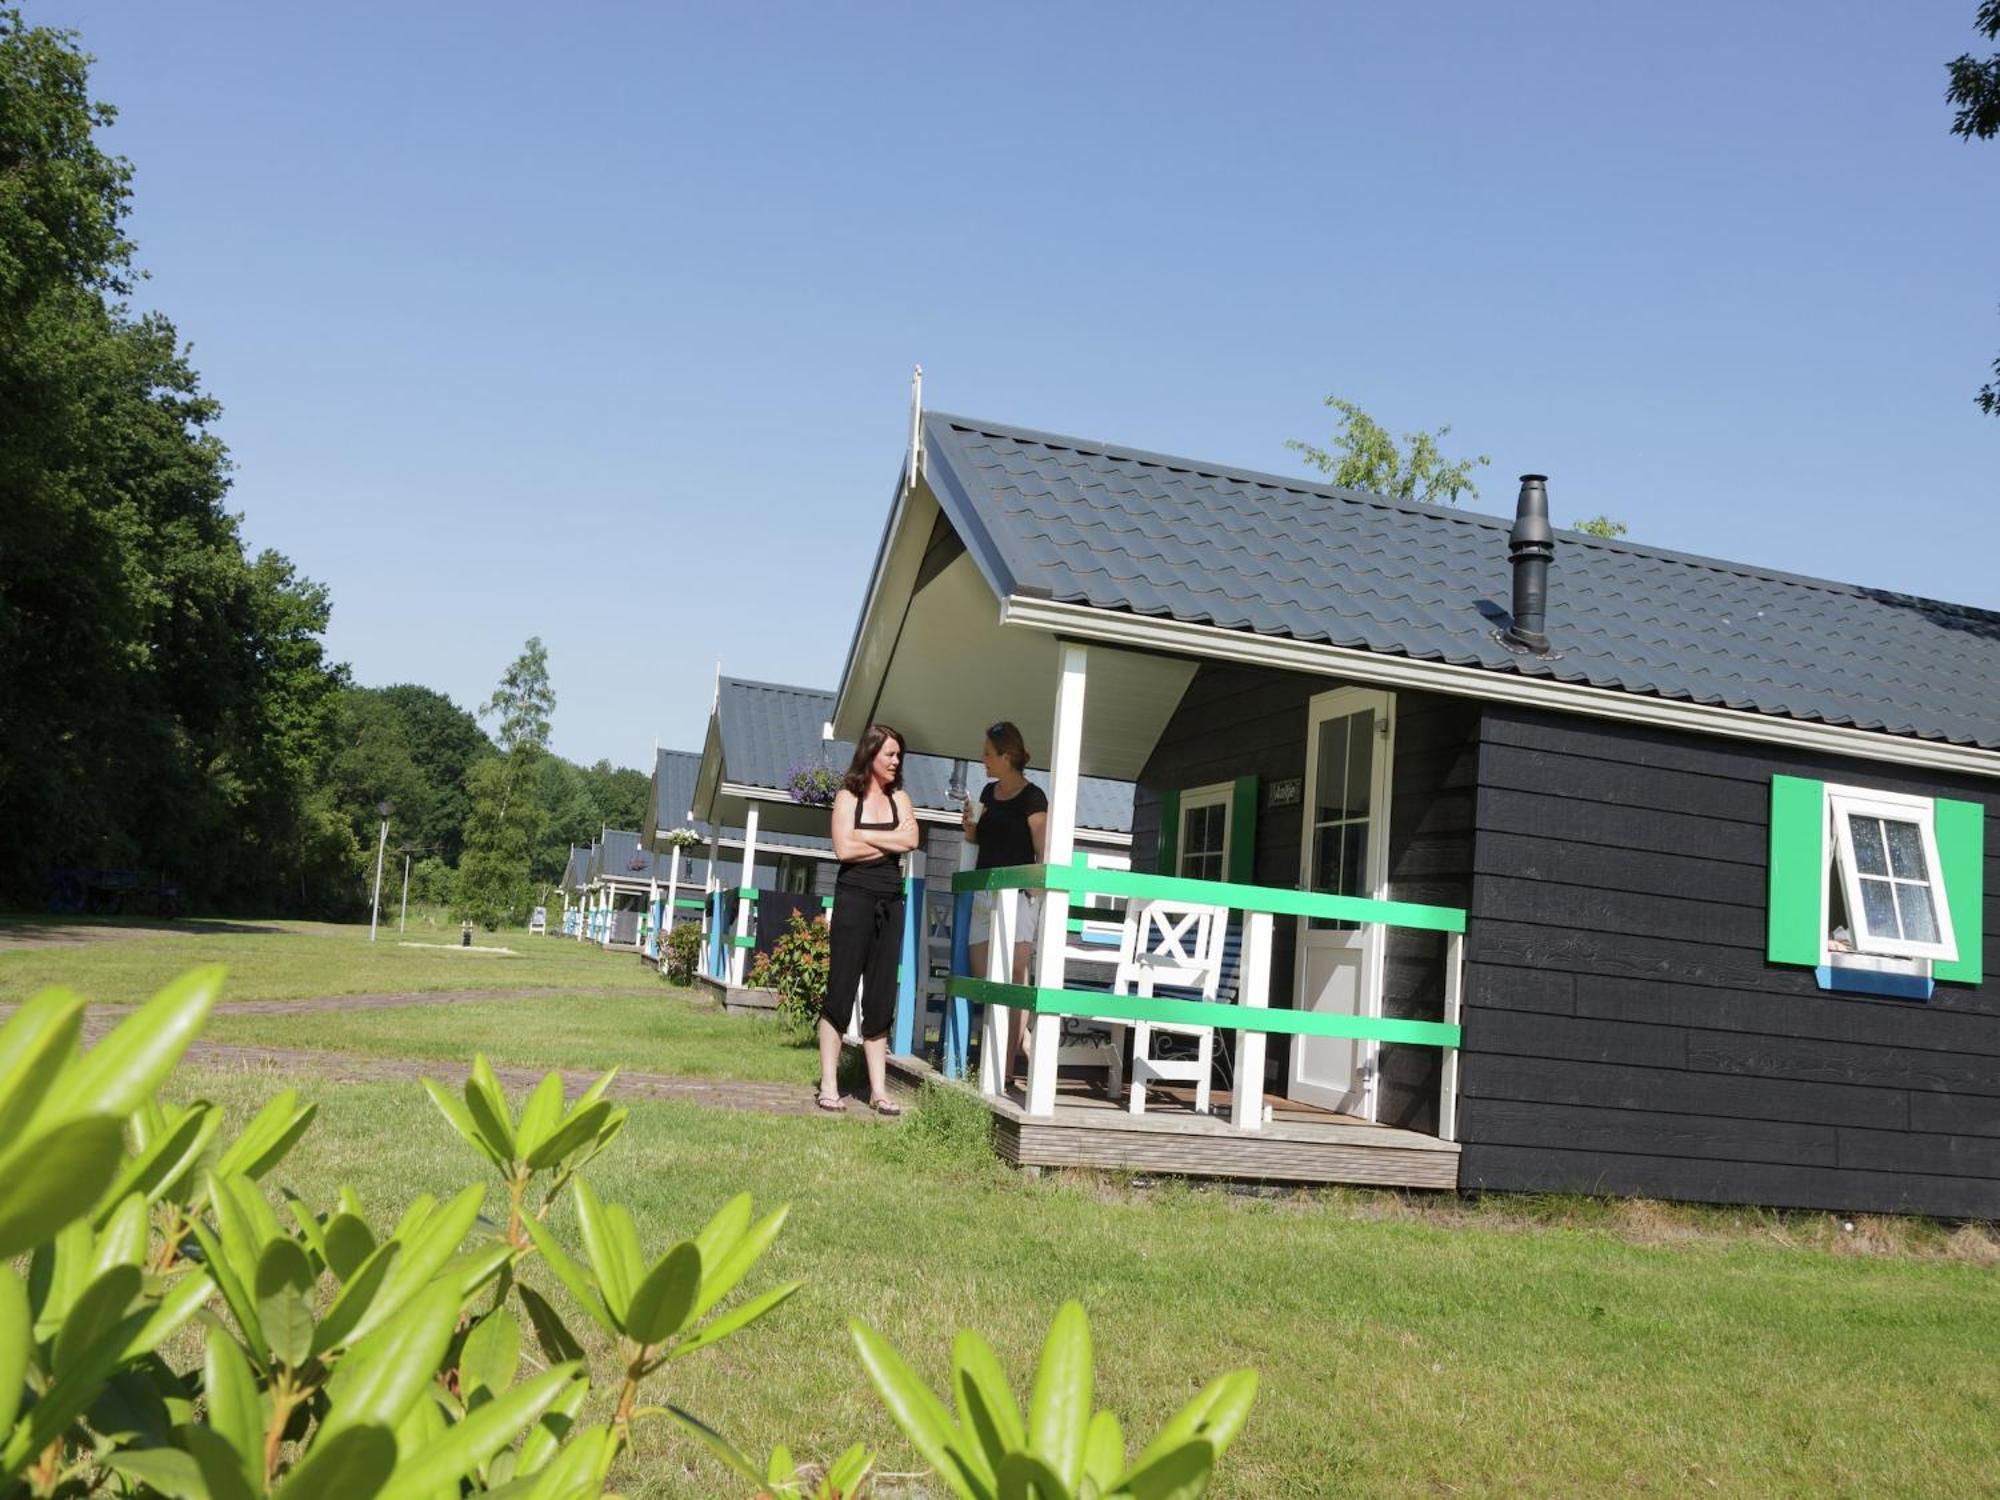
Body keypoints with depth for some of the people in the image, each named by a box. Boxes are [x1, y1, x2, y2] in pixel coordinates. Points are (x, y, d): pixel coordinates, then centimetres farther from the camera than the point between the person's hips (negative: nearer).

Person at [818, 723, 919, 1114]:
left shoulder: (899, 798, 12)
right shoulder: (848, 797, 1)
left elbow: (911, 840, -5)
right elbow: (843, 848, -12)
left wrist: (865, 836, -8)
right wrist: (891, 841, -4)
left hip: (890, 902, 4)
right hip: (854, 898, -4)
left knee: (881, 997, 5)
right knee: (841, 989, -3)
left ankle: (878, 1089, 7)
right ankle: (829, 1085, 1)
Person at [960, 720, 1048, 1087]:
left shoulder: (1031, 797, -5)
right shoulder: (989, 792, 16)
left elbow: (1043, 852, -8)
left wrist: (1035, 887, -19)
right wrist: (970, 826, 6)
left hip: (1017, 894, -8)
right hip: (984, 893, 8)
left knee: (1013, 980, -11)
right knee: (984, 981, 3)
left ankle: (1006, 1066, -12)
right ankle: (1023, 1041, 17)